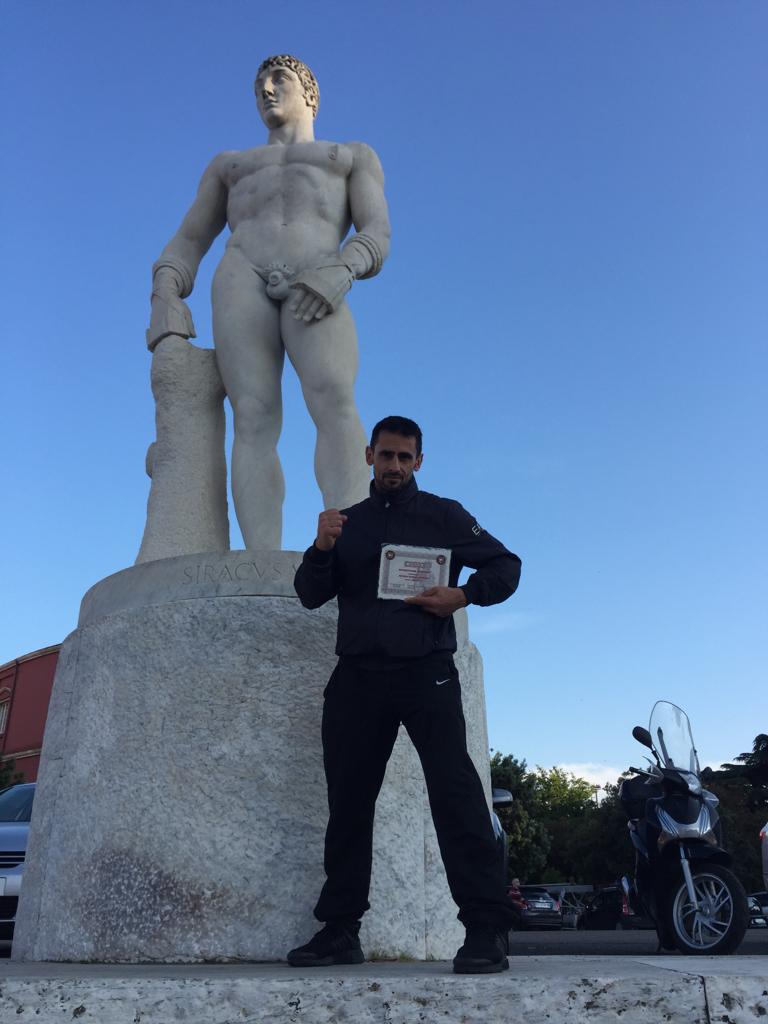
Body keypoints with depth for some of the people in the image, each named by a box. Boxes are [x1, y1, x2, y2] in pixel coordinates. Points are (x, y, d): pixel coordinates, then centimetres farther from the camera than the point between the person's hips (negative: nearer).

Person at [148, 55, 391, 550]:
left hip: (314, 293, -1)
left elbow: (377, 237, 12)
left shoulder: (356, 156, 31)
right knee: (255, 420, -24)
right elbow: (186, 246, 25)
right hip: (244, 282, 2)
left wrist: (338, 273, -12)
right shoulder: (229, 166, 36)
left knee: (334, 403, -32)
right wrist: (165, 301, 1)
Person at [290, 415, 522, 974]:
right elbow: (311, 595, 8)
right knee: (348, 800, 8)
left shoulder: (444, 515, 8)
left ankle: (487, 930, -7)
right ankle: (340, 929, 19)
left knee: (456, 792, -11)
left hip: (426, 672, -3)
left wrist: (462, 595, -11)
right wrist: (322, 547, -11)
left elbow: (506, 566, 7)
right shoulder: (347, 522, 15)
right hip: (357, 677, 4)